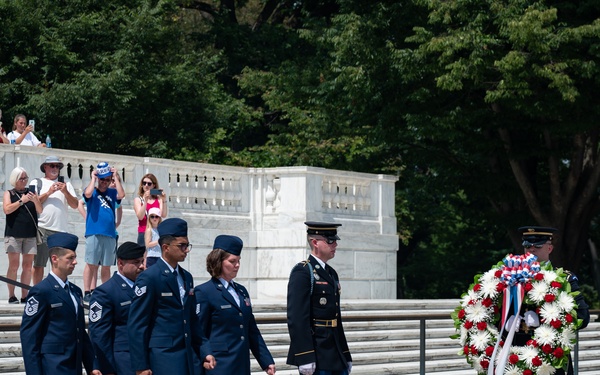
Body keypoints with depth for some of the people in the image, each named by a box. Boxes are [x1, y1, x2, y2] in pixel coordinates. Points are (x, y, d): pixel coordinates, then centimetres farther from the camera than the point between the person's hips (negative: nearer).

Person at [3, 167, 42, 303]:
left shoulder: (31, 192, 13)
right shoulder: (9, 193, 7)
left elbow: (40, 210, 8)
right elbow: (7, 209, -7)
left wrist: (35, 200, -11)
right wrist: (22, 201, -13)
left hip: (30, 234, 3)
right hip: (14, 233, -3)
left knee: (28, 265, 1)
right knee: (14, 265, -7)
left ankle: (24, 296, 3)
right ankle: (11, 296, -4)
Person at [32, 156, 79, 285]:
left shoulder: (66, 184, 18)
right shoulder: (37, 182, 12)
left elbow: (75, 205, 9)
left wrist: (65, 192, -6)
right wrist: (48, 192, -7)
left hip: (61, 229, 2)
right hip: (42, 228, -2)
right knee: (38, 264, -2)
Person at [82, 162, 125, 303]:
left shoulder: (112, 193, 15)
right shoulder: (92, 192, 7)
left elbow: (121, 195, -5)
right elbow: (87, 193, -16)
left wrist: (116, 177, 0)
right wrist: (93, 178, -4)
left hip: (110, 234, 3)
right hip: (93, 233, -3)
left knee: (106, 266, 6)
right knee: (91, 264, -6)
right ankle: (87, 292, -4)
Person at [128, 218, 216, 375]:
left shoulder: (186, 277, 15)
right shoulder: (148, 278, -8)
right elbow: (137, 325, -11)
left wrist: (202, 353, 14)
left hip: (190, 356, 8)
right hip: (163, 358, -8)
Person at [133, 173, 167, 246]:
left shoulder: (159, 199, 9)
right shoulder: (138, 200, 7)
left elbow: (163, 215, -2)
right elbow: (140, 216, -7)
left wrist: (164, 201, -12)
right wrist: (145, 201, -16)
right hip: (143, 233, -1)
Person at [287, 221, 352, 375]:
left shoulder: (331, 273, 17)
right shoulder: (302, 272, -11)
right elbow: (296, 319, -18)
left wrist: (346, 356, 20)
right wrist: (304, 358, -23)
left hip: (336, 354, 9)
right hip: (316, 356, -9)